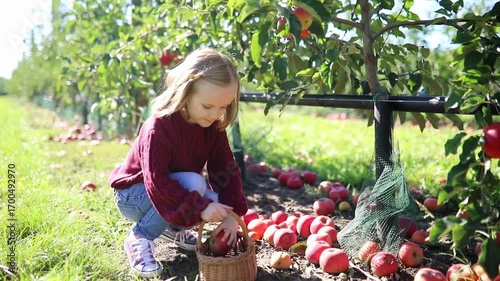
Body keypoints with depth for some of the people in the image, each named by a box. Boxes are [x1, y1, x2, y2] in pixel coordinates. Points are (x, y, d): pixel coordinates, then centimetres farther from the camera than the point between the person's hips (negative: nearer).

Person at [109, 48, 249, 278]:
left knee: (215, 203, -19)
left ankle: (173, 228, 11)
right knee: (193, 183, -33)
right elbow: (156, 182, -36)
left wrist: (231, 212, -23)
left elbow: (225, 169, -11)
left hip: (175, 188, 7)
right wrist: (200, 207, -41)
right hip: (134, 193, -6)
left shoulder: (214, 125, -12)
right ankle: (140, 238, -15)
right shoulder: (159, 127, -32)